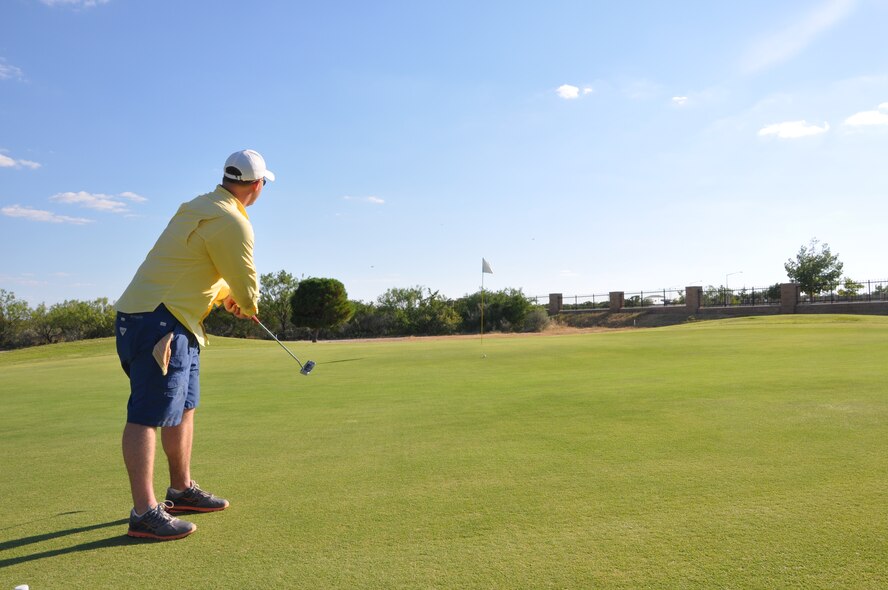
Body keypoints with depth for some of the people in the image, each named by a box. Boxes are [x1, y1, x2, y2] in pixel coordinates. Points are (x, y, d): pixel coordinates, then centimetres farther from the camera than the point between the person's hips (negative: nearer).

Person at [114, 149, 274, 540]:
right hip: (158, 320, -11)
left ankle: (181, 490, 29)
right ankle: (144, 512, -4)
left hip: (178, 323, 11)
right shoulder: (232, 222, -16)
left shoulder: (201, 207, 15)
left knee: (183, 407, 17)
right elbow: (247, 288, -9)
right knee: (149, 414, -9)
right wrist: (249, 307, 12)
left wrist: (226, 298, 16)